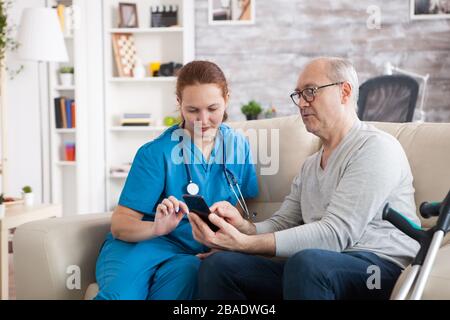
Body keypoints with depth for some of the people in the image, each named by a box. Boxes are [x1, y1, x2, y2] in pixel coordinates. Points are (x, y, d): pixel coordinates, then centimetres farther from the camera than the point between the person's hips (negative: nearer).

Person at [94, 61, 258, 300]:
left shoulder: (238, 145, 8)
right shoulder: (157, 152, -6)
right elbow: (119, 224, -8)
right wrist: (157, 228, -29)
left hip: (194, 252, 4)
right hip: (140, 243, -3)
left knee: (186, 272, -35)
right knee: (120, 292, -37)